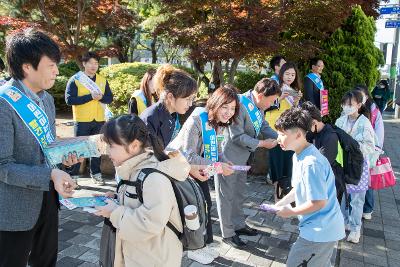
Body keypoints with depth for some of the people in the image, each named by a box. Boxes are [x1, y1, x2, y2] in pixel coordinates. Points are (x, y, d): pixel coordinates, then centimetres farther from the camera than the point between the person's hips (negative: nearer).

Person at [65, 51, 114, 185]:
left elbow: (110, 98, 8)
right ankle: (73, 175, 11)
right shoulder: (75, 79, -4)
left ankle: (96, 173, 23)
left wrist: (101, 97, -14)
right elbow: (69, 99, -13)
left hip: (99, 120, 4)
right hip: (82, 120, -4)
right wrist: (90, 96, -19)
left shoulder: (103, 80, 10)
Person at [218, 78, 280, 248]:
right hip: (228, 158, -9)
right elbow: (237, 136, -26)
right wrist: (261, 144, -19)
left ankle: (239, 225, 40)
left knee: (239, 194, 22)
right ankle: (227, 234, 21)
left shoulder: (257, 106, 1)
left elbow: (264, 126, 11)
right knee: (227, 196, 6)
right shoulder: (240, 105, -27)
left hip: (242, 158, 9)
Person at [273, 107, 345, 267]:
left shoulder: (310, 164, -29)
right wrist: (281, 203, 4)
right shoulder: (298, 156, 2)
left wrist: (291, 212, -14)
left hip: (319, 232, -9)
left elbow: (319, 202, -25)